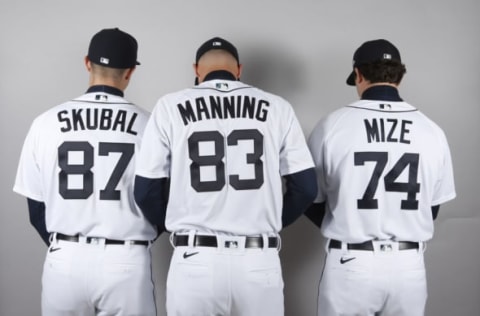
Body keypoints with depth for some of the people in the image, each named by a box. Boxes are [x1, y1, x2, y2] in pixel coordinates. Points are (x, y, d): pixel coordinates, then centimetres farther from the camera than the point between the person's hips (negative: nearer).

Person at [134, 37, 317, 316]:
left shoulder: (171, 106, 1)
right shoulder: (277, 107, 4)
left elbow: (146, 191, 1)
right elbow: (306, 188, 3)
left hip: (195, 260, -1)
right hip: (259, 261, 1)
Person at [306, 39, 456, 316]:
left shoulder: (332, 125, -10)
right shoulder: (432, 131, -3)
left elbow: (311, 200, -1)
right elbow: (432, 208, 7)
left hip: (350, 264, -2)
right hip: (408, 266, 2)